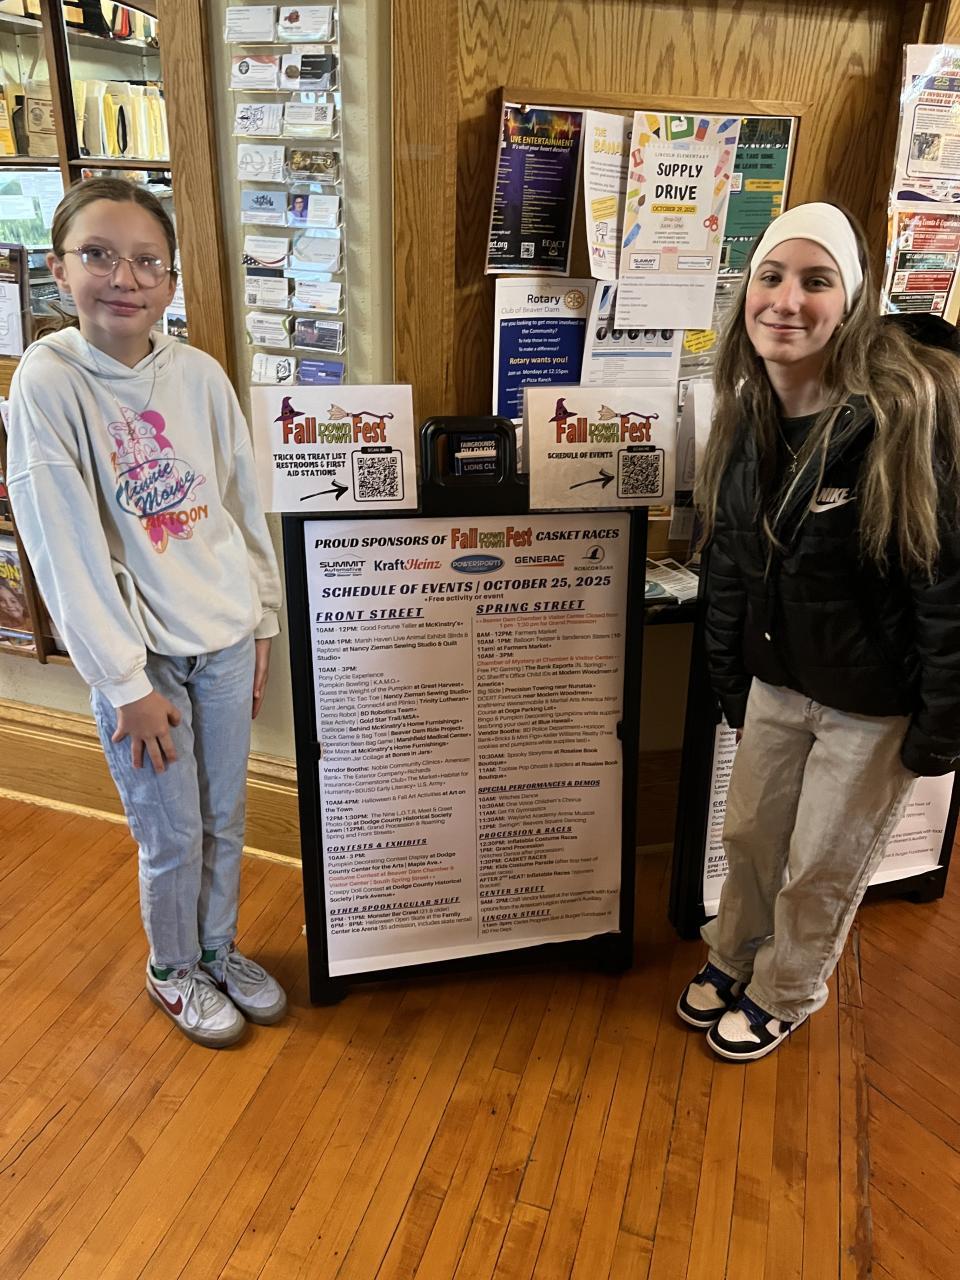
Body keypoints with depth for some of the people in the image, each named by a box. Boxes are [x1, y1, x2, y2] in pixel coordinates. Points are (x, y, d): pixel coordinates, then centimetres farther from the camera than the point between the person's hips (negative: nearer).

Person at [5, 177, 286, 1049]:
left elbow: (247, 508, 6)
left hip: (226, 638, 4)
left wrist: (265, 623, 8)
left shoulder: (201, 375, -2)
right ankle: (174, 970, 39)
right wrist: (127, 684, -13)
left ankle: (220, 951, 43)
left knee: (224, 821, 18)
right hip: (141, 655, -3)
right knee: (173, 838, 11)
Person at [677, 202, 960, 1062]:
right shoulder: (747, 413, -4)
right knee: (749, 835, 21)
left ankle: (785, 994, 42)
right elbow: (729, 560, 5)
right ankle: (734, 958, 49)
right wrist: (729, 682, 9)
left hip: (875, 701, -5)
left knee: (822, 868, 14)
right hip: (778, 677, 5)